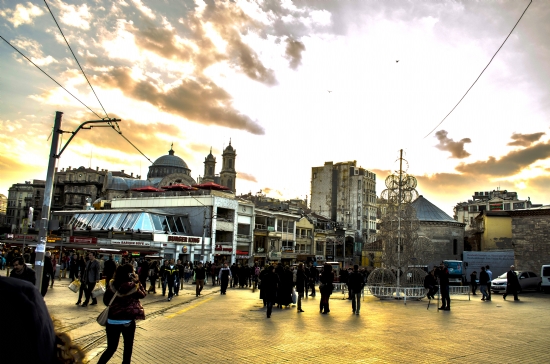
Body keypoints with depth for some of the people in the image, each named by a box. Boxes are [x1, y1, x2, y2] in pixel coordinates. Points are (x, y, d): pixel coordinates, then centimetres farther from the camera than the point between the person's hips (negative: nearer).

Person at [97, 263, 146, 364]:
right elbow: (143, 294, 3)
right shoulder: (133, 287, -17)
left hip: (112, 321, 3)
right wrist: (137, 281, 0)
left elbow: (106, 301, 5)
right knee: (128, 347, 17)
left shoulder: (112, 285, -6)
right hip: (128, 321, -3)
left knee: (111, 348, 17)